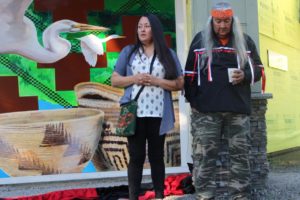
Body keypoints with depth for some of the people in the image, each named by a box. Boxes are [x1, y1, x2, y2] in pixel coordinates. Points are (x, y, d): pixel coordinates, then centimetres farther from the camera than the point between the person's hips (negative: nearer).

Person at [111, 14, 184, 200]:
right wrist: (134, 79, -10)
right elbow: (115, 80, 8)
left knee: (156, 155, 9)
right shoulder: (128, 51, 8)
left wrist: (156, 81, -9)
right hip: (134, 113, 0)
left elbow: (179, 84, 4)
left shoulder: (168, 54, 7)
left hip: (158, 114, 0)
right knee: (136, 156, 1)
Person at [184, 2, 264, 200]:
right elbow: (190, 72, 9)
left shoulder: (245, 41, 10)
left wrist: (245, 75, -8)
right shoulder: (199, 40, 8)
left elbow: (258, 68, 15)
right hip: (206, 110, -1)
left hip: (238, 108, 2)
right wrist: (192, 99, 2)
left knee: (240, 155, 4)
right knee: (204, 155, -3)